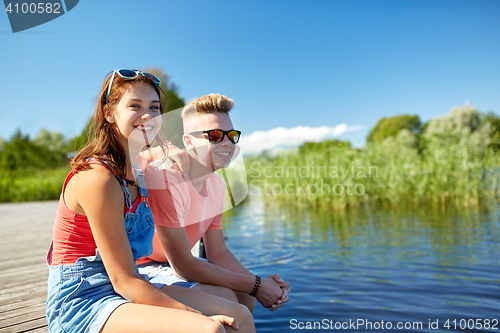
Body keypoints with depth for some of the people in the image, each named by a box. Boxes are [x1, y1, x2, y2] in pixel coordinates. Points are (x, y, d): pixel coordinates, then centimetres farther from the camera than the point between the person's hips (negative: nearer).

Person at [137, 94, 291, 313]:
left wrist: (260, 283, -13)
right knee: (223, 298, -23)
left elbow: (217, 252, 4)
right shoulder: (165, 178, -29)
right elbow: (182, 265, -28)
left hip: (170, 265, 9)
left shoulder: (217, 185, 0)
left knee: (245, 297, 2)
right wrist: (256, 285, -23)